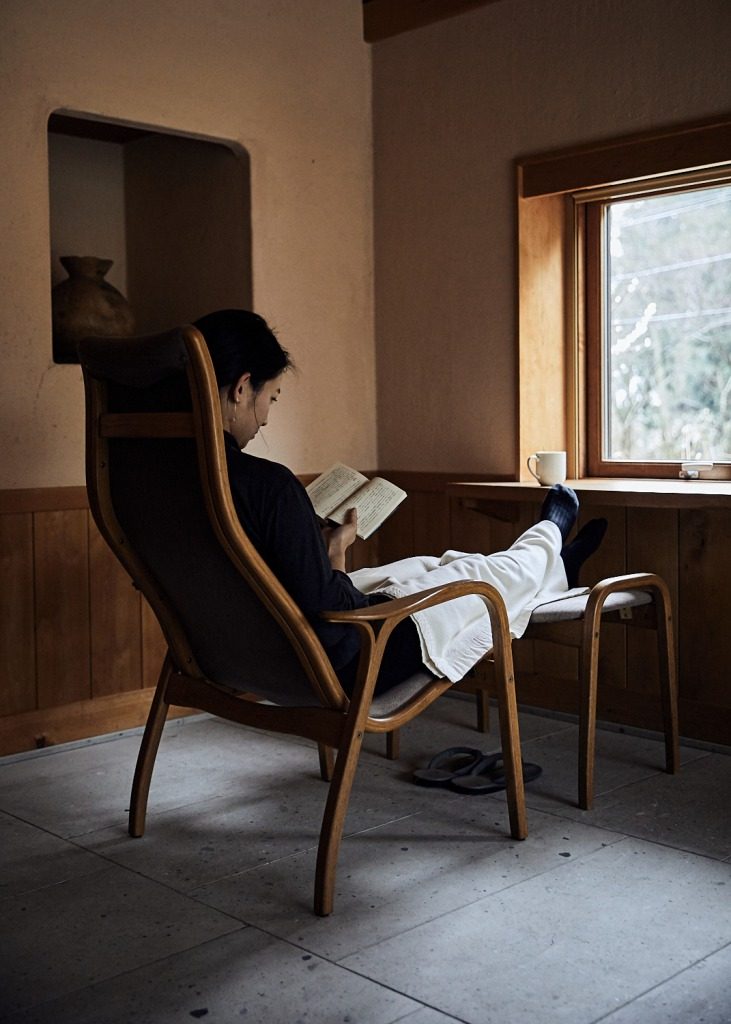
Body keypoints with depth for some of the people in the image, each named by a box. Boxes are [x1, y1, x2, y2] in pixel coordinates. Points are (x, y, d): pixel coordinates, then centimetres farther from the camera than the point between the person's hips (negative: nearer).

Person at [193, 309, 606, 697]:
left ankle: (555, 567, 53)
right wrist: (336, 548, -9)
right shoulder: (267, 483, -31)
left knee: (426, 566, 27)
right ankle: (548, 540, 52)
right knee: (482, 573, 16)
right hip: (338, 670, -8)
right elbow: (327, 608, -27)